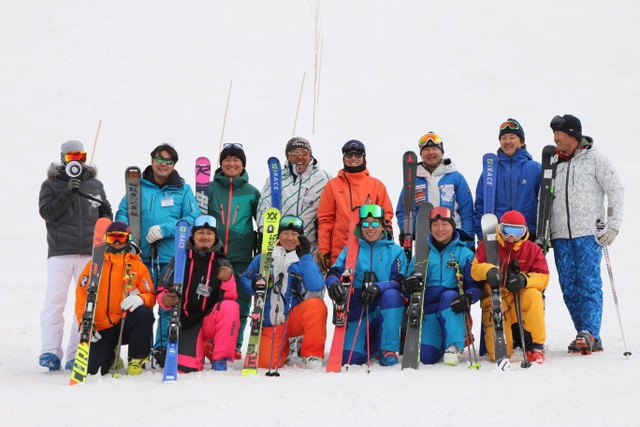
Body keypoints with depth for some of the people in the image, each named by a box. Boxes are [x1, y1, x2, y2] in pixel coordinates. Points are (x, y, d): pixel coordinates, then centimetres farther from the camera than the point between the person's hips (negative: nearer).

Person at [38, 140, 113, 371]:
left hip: (90, 253, 3)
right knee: (55, 301, -9)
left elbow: (106, 212, 26)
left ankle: (76, 355, 2)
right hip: (60, 253, -3)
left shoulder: (95, 185, 15)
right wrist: (67, 193, -15)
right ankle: (50, 351, -8)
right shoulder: (51, 185, 7)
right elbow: (46, 212, -7)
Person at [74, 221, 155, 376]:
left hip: (126, 325, 0)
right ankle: (110, 357, 20)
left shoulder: (138, 266, 9)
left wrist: (140, 299, -24)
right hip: (101, 330, 0)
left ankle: (137, 360, -12)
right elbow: (81, 293, 4)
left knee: (144, 313, -33)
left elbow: (150, 296, 2)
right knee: (90, 368, -19)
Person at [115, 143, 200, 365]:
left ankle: (164, 349, 10)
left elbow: (193, 219, 0)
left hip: (172, 257, -1)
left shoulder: (183, 189, 8)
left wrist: (165, 229, -13)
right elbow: (122, 213, 10)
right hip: (142, 256, 1)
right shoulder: (138, 187, 11)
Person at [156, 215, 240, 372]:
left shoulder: (222, 264, 2)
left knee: (230, 307, -31)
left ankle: (220, 360, -16)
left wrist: (228, 280, -25)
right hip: (186, 323, 0)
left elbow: (231, 298, -5)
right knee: (187, 368, -20)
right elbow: (162, 290, 4)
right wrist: (165, 299, -19)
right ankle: (200, 347, 20)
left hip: (210, 321, 0)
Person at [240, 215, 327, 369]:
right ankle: (283, 349, 22)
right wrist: (254, 286, -16)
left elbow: (316, 287, -17)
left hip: (295, 318, -1)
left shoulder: (306, 260, 0)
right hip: (270, 324, 1)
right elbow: (244, 279, 7)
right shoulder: (264, 258, 2)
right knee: (266, 363, -17)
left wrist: (304, 256, -19)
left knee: (316, 305, -31)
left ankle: (312, 354, -14)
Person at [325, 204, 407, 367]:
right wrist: (333, 284, -27)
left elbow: (400, 281, -8)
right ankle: (372, 347, 18)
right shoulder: (351, 250, 11)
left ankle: (389, 350, -23)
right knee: (349, 358, -20)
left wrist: (378, 287, -29)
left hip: (385, 310, -1)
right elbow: (333, 273, -1)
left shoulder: (395, 251, 6)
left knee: (391, 294, -35)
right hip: (357, 309, 1)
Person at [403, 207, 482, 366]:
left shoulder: (464, 253, 5)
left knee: (448, 295, -36)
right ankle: (440, 342, 20)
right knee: (426, 357, -18)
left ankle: (453, 347, -28)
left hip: (453, 311, -2)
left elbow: (476, 284, -2)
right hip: (428, 310, 2)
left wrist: (468, 298, -25)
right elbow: (409, 282, 5)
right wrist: (408, 285, -20)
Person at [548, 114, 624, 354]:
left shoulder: (595, 159, 2)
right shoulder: (554, 164, 15)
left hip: (589, 234, -5)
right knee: (569, 288, 0)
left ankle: (589, 333, -13)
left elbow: (616, 191, 0)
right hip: (561, 237, 5)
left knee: (589, 284, -11)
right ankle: (590, 338, 5)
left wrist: (613, 226, -8)